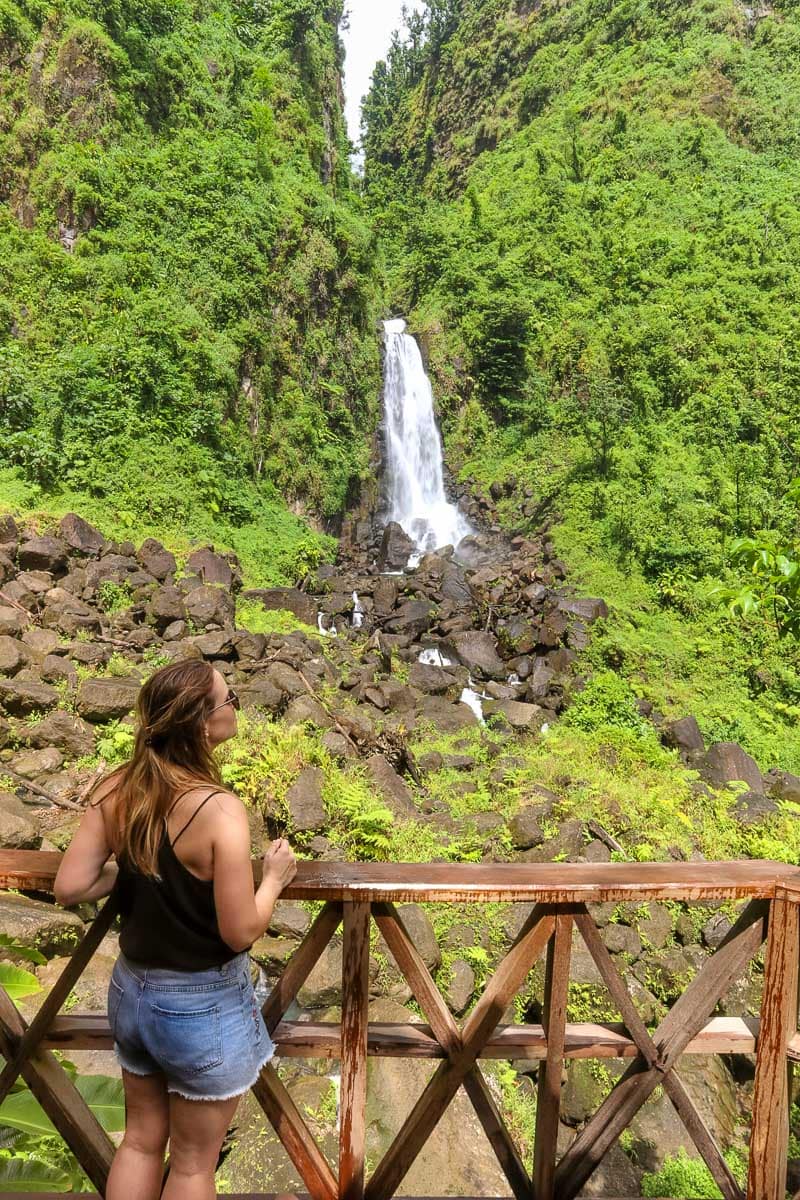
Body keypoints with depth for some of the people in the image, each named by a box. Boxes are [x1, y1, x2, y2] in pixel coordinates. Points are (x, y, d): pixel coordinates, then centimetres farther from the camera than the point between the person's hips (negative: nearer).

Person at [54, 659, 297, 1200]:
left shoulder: (116, 790, -11)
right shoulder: (220, 810, -28)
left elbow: (70, 888, -6)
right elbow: (241, 931, -24)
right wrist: (275, 876, -7)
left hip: (131, 990, 6)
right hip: (203, 1004, -6)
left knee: (141, 1140, 26)